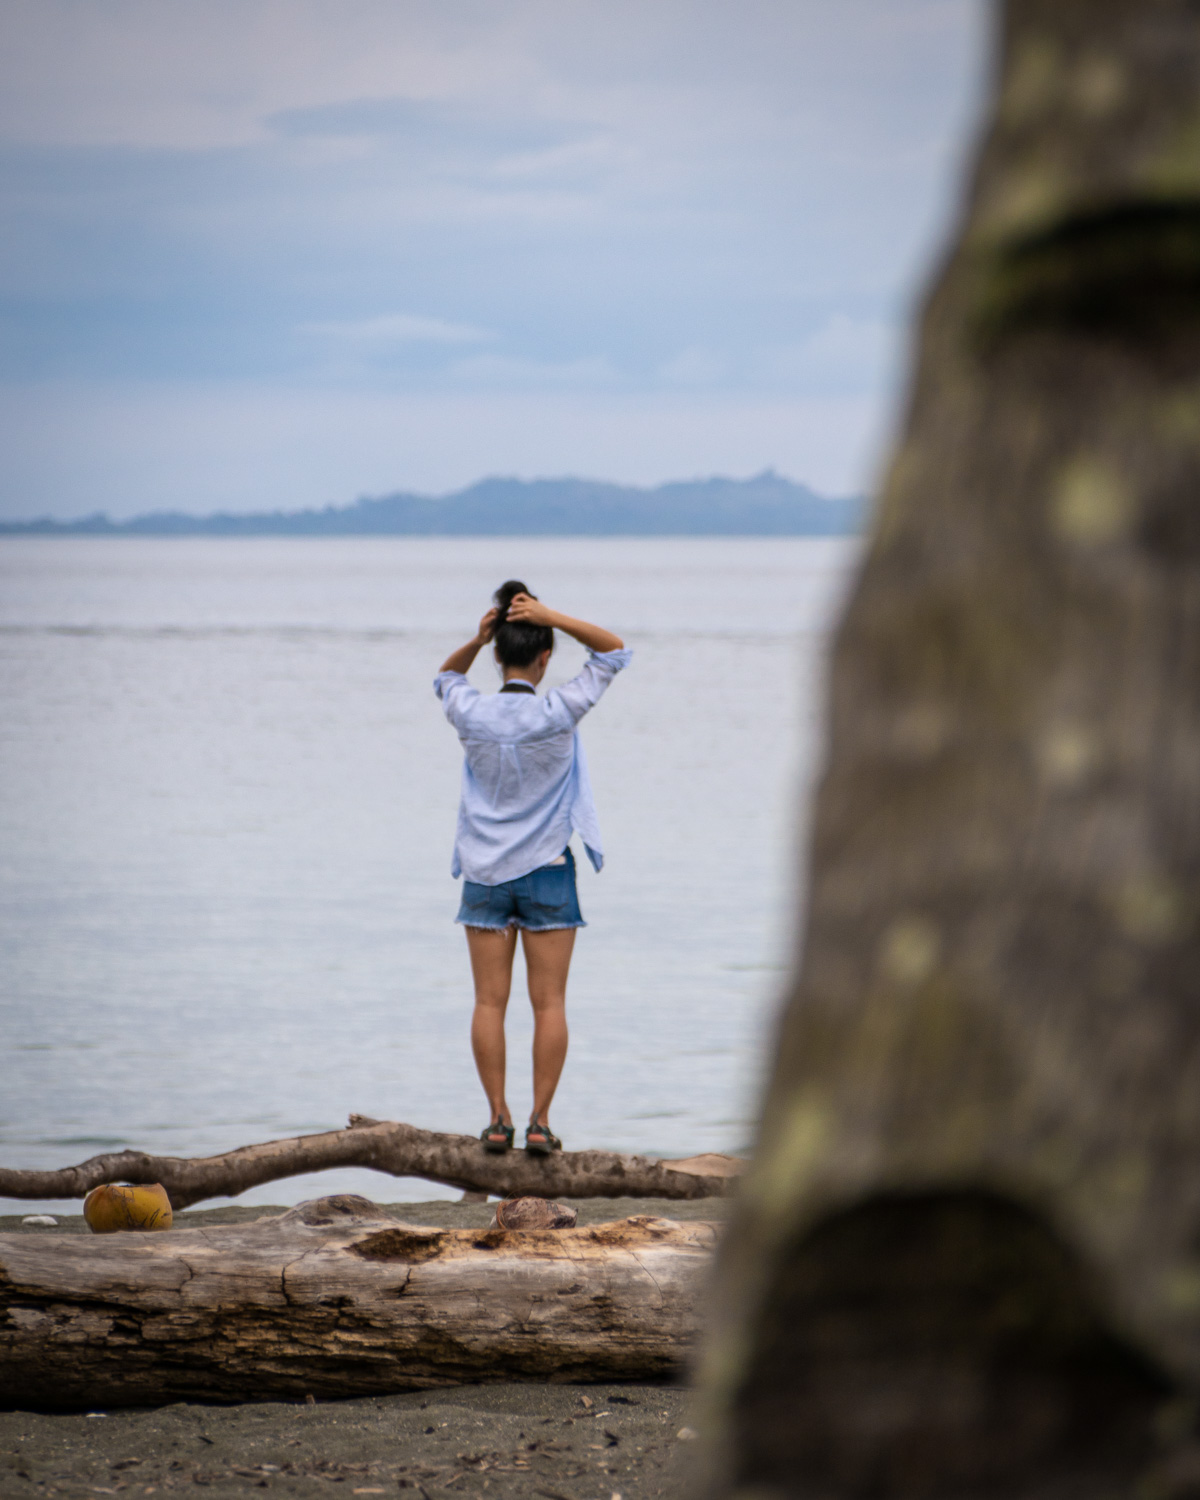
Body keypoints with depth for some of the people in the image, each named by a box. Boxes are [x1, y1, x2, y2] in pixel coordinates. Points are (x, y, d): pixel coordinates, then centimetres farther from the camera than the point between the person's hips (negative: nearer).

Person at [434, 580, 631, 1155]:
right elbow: (614, 650, -1)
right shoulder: (557, 713, -12)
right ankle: (540, 1121, 0)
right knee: (548, 1003, 2)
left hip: (485, 872, 2)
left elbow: (444, 678, 19)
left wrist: (475, 641, 0)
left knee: (490, 1001, 5)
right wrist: (552, 618, -11)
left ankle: (498, 1117, 2)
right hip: (546, 871, -2)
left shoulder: (471, 713, -6)